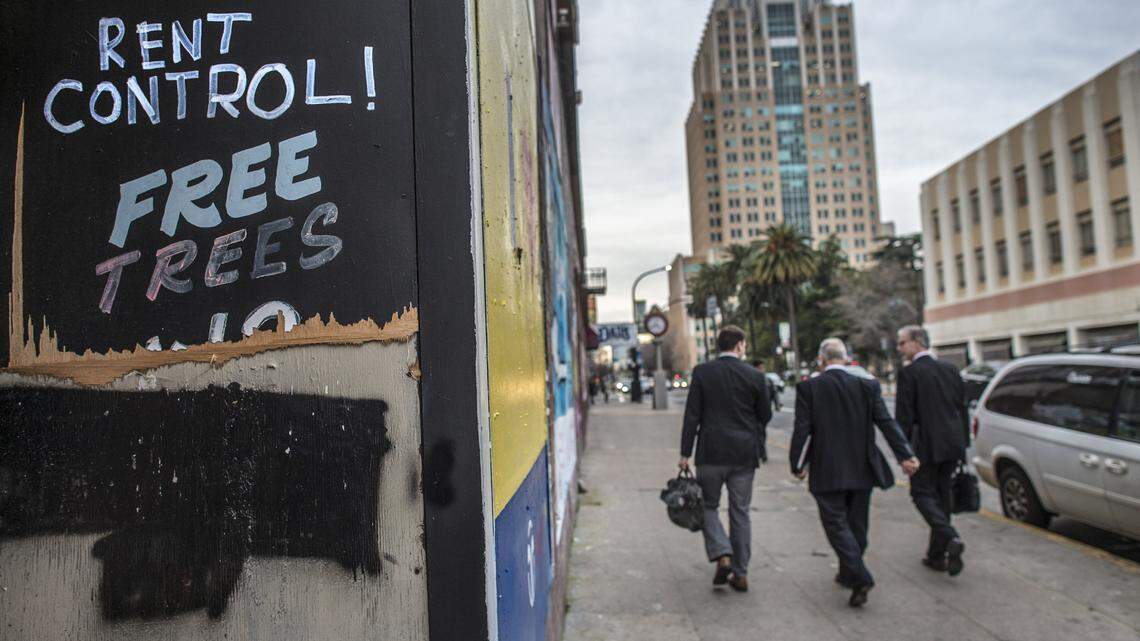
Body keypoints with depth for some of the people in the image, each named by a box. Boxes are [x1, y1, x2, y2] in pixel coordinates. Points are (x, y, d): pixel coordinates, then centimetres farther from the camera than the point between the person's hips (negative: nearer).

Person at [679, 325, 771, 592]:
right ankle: (740, 573, 15)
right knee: (740, 512, 11)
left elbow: (692, 415, -6)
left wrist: (685, 453, -2)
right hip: (744, 455, 2)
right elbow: (765, 416, 6)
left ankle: (722, 554, -6)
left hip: (711, 453, -2)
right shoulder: (754, 375, -1)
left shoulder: (702, 372, -5)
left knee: (708, 505, 14)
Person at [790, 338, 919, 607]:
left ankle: (860, 577, -12)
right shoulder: (867, 386, 1)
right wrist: (906, 455, -2)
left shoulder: (808, 388, -8)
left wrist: (798, 465, 0)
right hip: (861, 469, 4)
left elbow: (802, 430, -9)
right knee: (856, 524, 17)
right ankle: (848, 574, 30)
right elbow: (886, 422, -4)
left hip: (827, 471, -4)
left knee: (836, 523, 1)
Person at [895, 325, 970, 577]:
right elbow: (963, 408, 13)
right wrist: (964, 442, 18)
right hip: (953, 444, 7)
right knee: (942, 496, 14)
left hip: (926, 445, -7)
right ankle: (937, 555, 20)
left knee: (922, 493, 4)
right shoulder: (950, 369, 10)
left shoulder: (910, 373, -11)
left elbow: (904, 416, -12)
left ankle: (951, 538, -17)